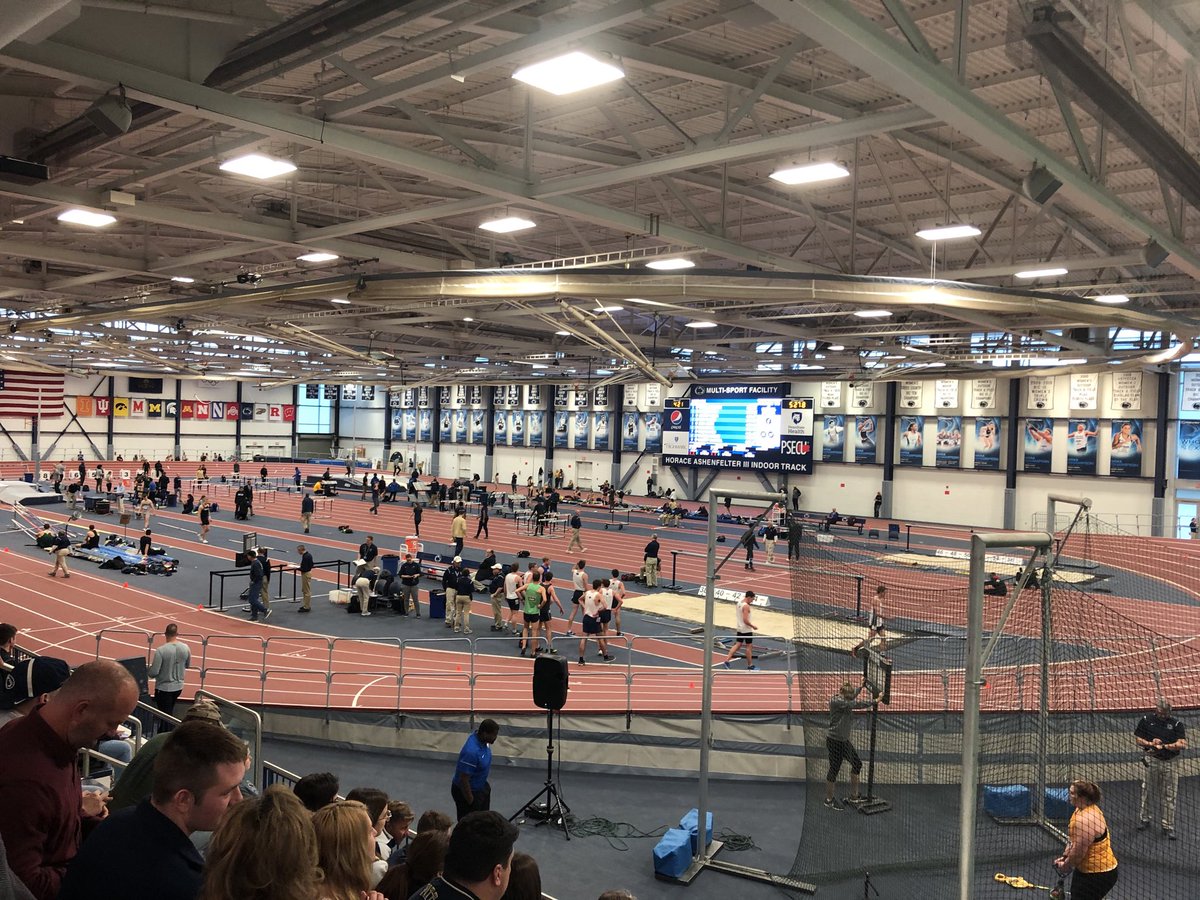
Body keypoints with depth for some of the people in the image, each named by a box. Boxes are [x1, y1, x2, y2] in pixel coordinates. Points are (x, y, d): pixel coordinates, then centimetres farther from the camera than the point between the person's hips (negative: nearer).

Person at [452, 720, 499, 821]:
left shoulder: (481, 740, -9)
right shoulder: (471, 751, -37)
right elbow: (463, 780, -29)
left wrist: (486, 783, 20)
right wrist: (470, 802, -19)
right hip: (466, 790, -9)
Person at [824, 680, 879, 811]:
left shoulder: (845, 700, 3)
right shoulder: (836, 702, -24)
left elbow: (853, 695, 28)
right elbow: (856, 704, -27)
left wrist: (861, 686, 20)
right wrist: (873, 701, -20)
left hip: (844, 740, 10)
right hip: (834, 741, -10)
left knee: (857, 764, 17)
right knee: (835, 768, 1)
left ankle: (854, 794, 33)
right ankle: (829, 800, 16)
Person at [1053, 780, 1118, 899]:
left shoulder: (1085, 820, -29)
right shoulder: (1081, 809, 3)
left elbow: (1078, 852, -26)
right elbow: (1073, 838, 14)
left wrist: (1065, 866, -10)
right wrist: (1064, 856, 7)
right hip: (1085, 869, 10)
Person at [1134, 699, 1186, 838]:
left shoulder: (1176, 723, -3)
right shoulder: (1146, 720, 0)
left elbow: (1183, 744, -11)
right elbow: (1138, 738, 4)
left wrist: (1164, 745, -21)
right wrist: (1150, 744, -14)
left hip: (1170, 763, 0)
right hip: (1151, 761, 0)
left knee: (1169, 795, 4)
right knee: (1147, 791, 11)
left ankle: (1168, 826, 14)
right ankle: (1144, 819, 27)